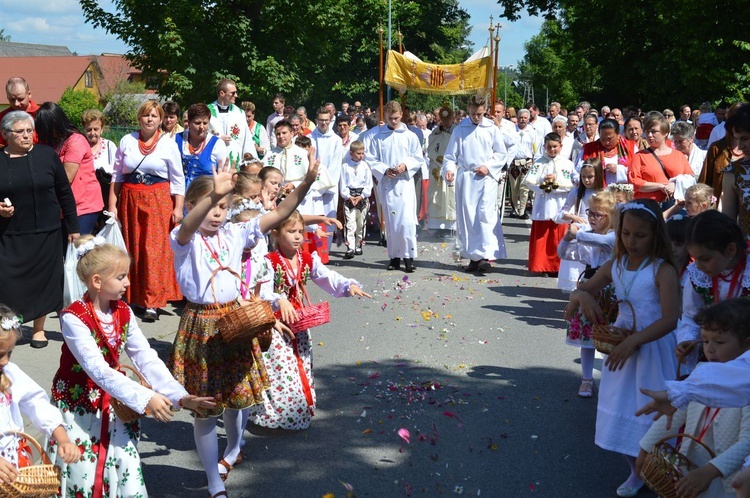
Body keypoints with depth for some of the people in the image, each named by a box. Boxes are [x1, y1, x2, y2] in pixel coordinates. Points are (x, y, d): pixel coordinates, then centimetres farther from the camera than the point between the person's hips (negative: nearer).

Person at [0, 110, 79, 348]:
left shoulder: (47, 155, 1)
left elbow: (65, 193, 5)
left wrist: (72, 226, 5)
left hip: (47, 234, 0)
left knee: (44, 280, 7)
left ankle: (39, 328, 23)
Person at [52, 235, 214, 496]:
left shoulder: (123, 313, -2)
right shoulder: (73, 318, -21)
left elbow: (146, 358, -6)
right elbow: (98, 369, -29)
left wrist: (180, 396, -17)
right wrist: (144, 398, -37)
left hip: (113, 401, 5)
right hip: (77, 404, -5)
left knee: (126, 471, 3)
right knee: (84, 471, -2)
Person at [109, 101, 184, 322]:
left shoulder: (168, 145, 2)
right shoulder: (127, 141, 7)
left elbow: (178, 179, 2)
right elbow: (117, 175, 9)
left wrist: (178, 208, -5)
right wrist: (112, 205, 3)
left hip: (159, 202, -2)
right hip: (130, 200, 3)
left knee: (156, 251, -6)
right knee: (131, 250, 7)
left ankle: (152, 303, -3)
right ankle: (132, 297, 18)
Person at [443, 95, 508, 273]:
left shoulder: (492, 129, 6)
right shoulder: (460, 129, 8)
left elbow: (502, 154, 9)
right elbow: (450, 155, 9)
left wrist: (488, 167, -6)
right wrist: (449, 169, -10)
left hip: (486, 178, -2)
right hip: (465, 179, 2)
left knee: (486, 216, -13)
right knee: (467, 217, 3)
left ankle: (486, 256, -17)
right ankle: (473, 257, 12)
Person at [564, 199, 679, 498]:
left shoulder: (662, 270, -18)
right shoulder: (615, 266, 0)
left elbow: (670, 319, -24)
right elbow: (580, 291, 6)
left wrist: (634, 341, -32)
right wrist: (582, 296, -18)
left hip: (652, 348, -6)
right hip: (621, 345, 6)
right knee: (623, 411, 14)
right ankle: (636, 471, 32)